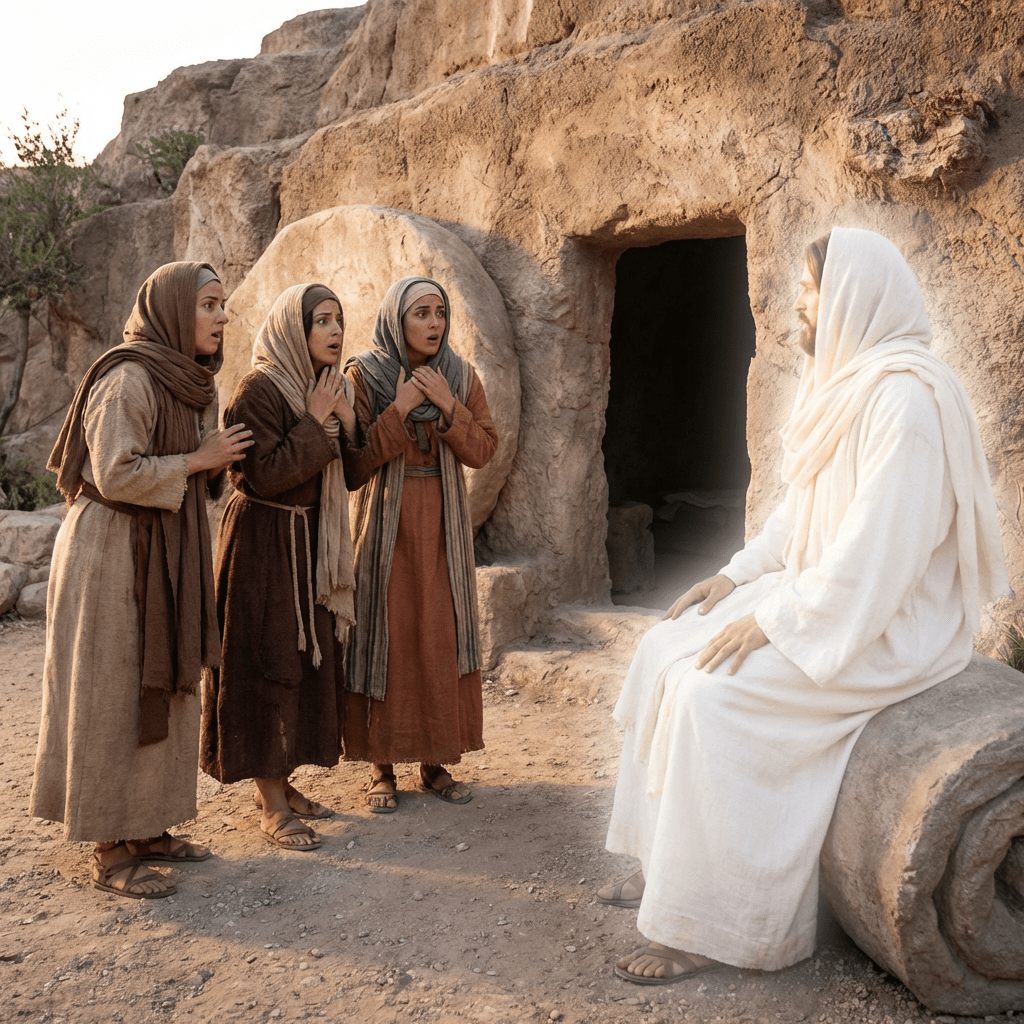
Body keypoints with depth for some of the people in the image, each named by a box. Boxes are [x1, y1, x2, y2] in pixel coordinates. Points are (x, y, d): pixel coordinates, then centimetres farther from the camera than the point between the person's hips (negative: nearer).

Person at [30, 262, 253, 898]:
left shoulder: (177, 381, 12)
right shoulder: (128, 379, -16)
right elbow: (115, 474, -22)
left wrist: (213, 460, 4)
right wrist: (199, 460, -14)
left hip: (160, 555, 9)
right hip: (115, 553, -9)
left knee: (160, 690, 13)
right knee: (114, 697, -2)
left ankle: (144, 828, 24)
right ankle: (112, 852, 7)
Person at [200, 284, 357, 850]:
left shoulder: (330, 388, 9)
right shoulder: (259, 389, -14)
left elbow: (351, 474, 7)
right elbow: (264, 474, -22)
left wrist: (346, 422, -8)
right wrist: (314, 424, -19)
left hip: (312, 542, 8)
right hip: (265, 544, -8)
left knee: (309, 658, 12)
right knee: (269, 662, -4)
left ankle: (280, 780, 25)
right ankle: (271, 807, 4)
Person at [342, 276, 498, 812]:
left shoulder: (462, 377, 5)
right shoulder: (362, 376, -4)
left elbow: (483, 449, -1)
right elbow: (354, 463, -9)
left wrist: (447, 406, -14)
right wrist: (399, 411, -18)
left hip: (443, 526, 3)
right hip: (384, 523, -3)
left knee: (442, 637, 3)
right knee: (384, 636, -1)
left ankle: (437, 762, 14)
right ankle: (381, 767, 9)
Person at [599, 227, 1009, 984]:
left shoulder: (905, 396, -21)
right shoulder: (845, 382, 10)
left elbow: (875, 552, -26)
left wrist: (772, 620, -22)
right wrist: (738, 576, 6)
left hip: (887, 625, -10)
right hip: (818, 596, 10)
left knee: (710, 693, -23)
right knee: (666, 653, 1)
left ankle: (708, 927, -10)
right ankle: (665, 860, 10)